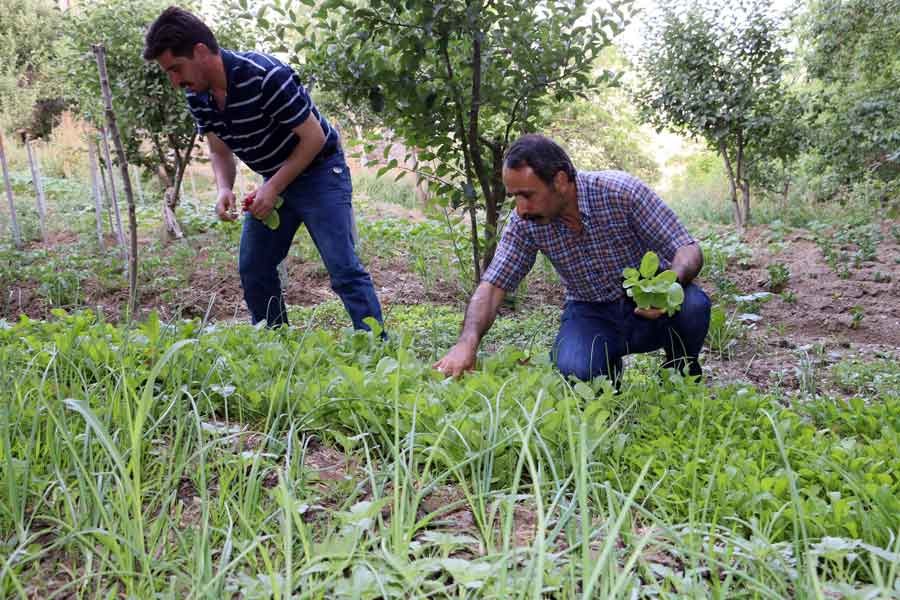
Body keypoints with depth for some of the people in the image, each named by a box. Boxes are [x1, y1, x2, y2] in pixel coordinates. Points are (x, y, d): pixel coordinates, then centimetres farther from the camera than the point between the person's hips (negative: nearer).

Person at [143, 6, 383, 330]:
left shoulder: (266, 77, -29)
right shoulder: (198, 96, -6)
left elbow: (314, 137, -22)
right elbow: (219, 151, 7)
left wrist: (274, 188, -23)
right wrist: (224, 189, -14)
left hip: (319, 172, -8)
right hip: (274, 181, 8)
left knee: (343, 270, -15)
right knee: (253, 269, 7)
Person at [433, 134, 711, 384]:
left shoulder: (622, 191, -22)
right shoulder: (524, 221, -13)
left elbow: (688, 250, -19)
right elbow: (493, 285, -13)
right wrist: (467, 343, -31)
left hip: (648, 307, -1)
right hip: (591, 313, 1)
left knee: (693, 304, -33)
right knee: (573, 371, -30)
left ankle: (683, 376, 1)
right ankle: (609, 367, 8)